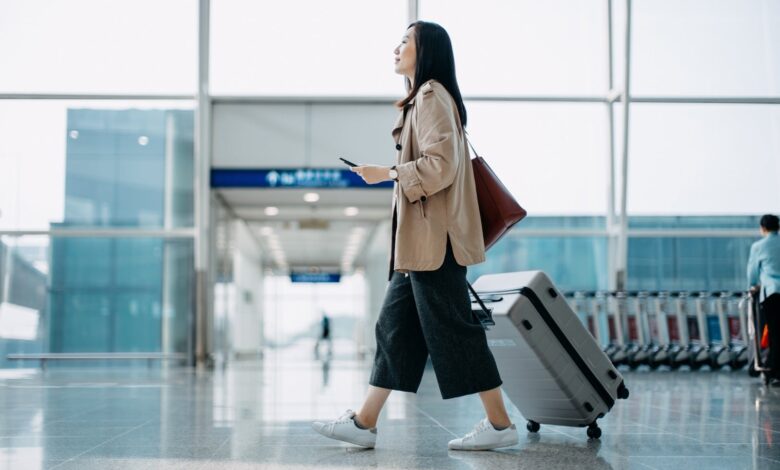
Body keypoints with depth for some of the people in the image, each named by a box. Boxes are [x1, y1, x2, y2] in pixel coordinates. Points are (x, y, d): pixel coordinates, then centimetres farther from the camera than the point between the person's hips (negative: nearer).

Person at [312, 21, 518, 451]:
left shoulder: (431, 96, -11)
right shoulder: (423, 98, 20)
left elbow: (440, 165, -19)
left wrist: (387, 173, -13)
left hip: (432, 237, -11)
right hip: (420, 238, 11)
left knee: (451, 328, -6)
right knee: (394, 326, 9)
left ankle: (499, 424, 3)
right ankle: (364, 423, 14)